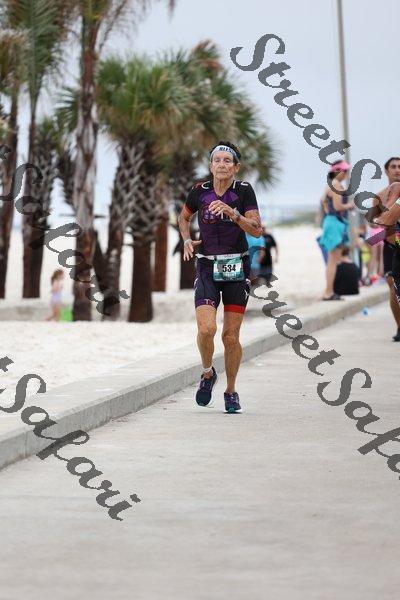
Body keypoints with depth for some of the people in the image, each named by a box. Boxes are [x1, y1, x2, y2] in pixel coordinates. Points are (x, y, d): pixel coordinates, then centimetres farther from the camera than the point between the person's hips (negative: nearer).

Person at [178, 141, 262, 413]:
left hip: (237, 268, -1)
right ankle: (208, 374, 11)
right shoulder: (200, 192, 1)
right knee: (206, 329, -18)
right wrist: (187, 240, 3)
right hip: (207, 268, 1)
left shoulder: (244, 191, -5)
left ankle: (231, 391, 19)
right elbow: (184, 218, 20)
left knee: (231, 336, 0)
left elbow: (257, 230, -12)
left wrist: (231, 212, -24)